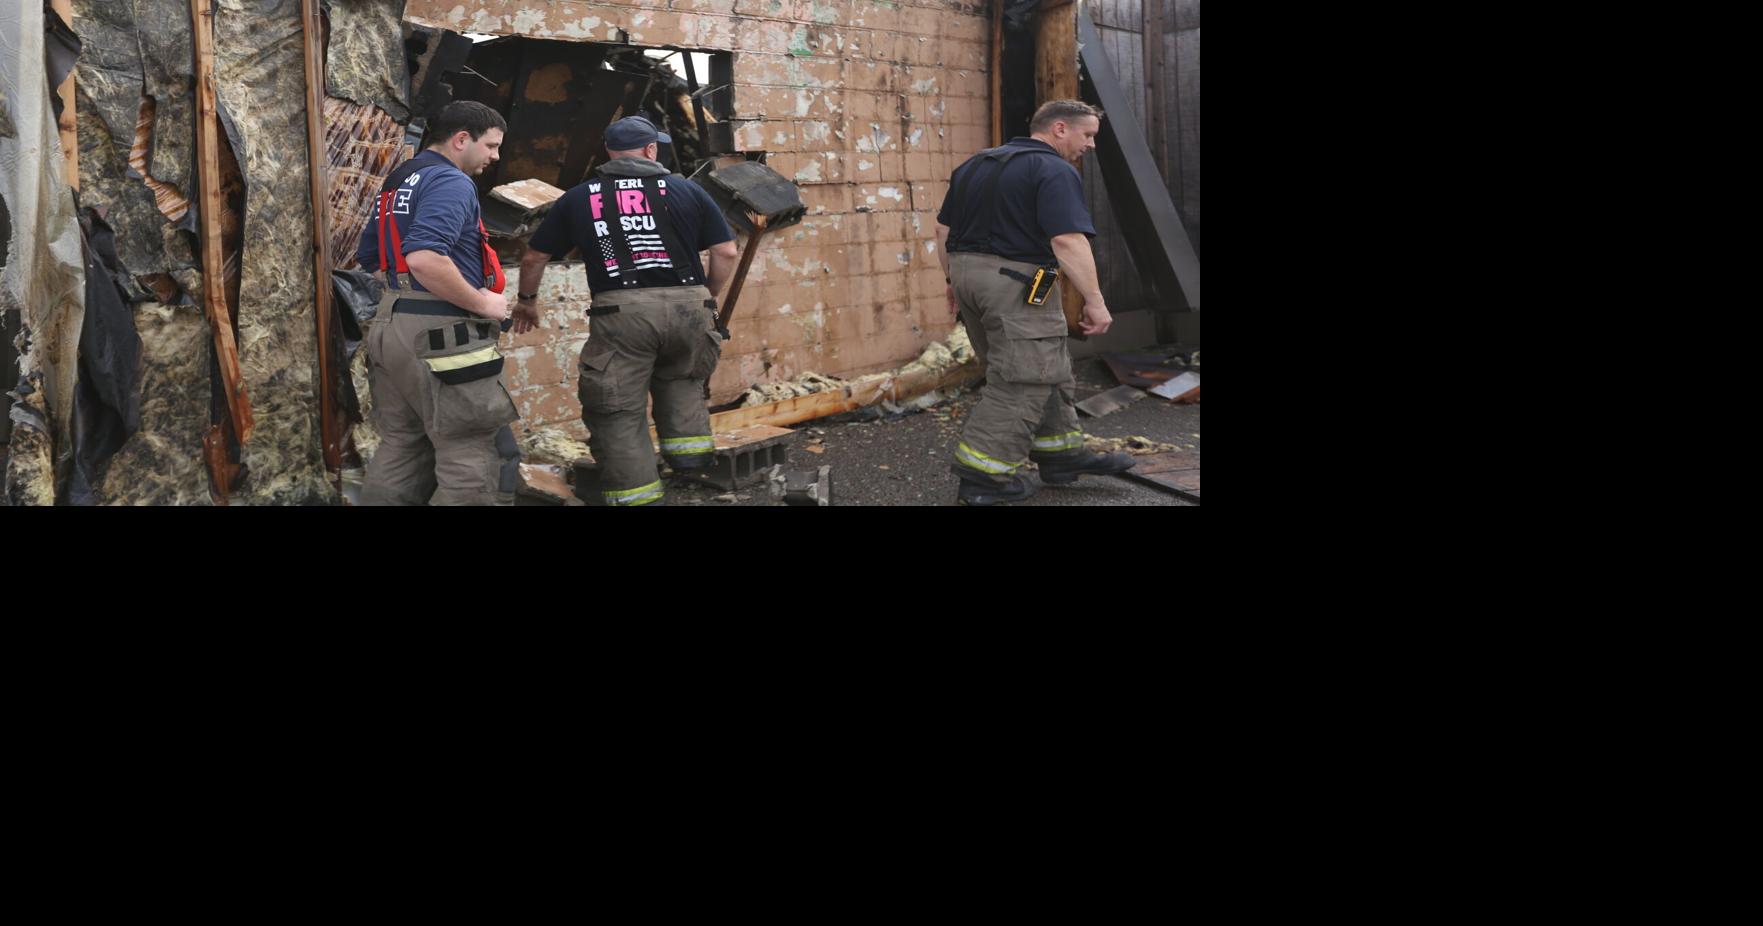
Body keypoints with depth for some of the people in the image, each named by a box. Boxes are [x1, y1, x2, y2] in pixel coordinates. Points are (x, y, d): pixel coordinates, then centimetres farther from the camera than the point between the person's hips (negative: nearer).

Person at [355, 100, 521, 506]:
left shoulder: (398, 182, 17)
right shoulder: (451, 182, -13)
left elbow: (367, 256, 24)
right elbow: (425, 258, -28)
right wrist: (482, 303, -18)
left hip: (393, 326, 10)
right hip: (442, 334, -10)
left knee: (401, 448, 15)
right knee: (474, 457, -6)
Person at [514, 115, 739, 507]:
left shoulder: (577, 199, 13)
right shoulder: (687, 191, 11)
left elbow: (534, 257, 20)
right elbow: (727, 252, 8)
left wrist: (527, 299, 37)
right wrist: (707, 297, 24)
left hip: (621, 313, -1)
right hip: (687, 308, 2)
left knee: (618, 412, 6)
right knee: (680, 379, 30)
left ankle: (637, 495, 3)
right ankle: (687, 443, 15)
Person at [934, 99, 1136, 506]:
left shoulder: (974, 165, 15)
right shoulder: (1054, 171, -11)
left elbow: (943, 229, 17)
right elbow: (1068, 241, -20)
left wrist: (953, 281, 24)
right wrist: (1094, 301, -18)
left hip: (968, 273, 9)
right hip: (1017, 283, -9)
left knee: (1046, 368, 18)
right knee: (1023, 380, -3)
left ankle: (1061, 455, 23)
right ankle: (982, 477, -4)